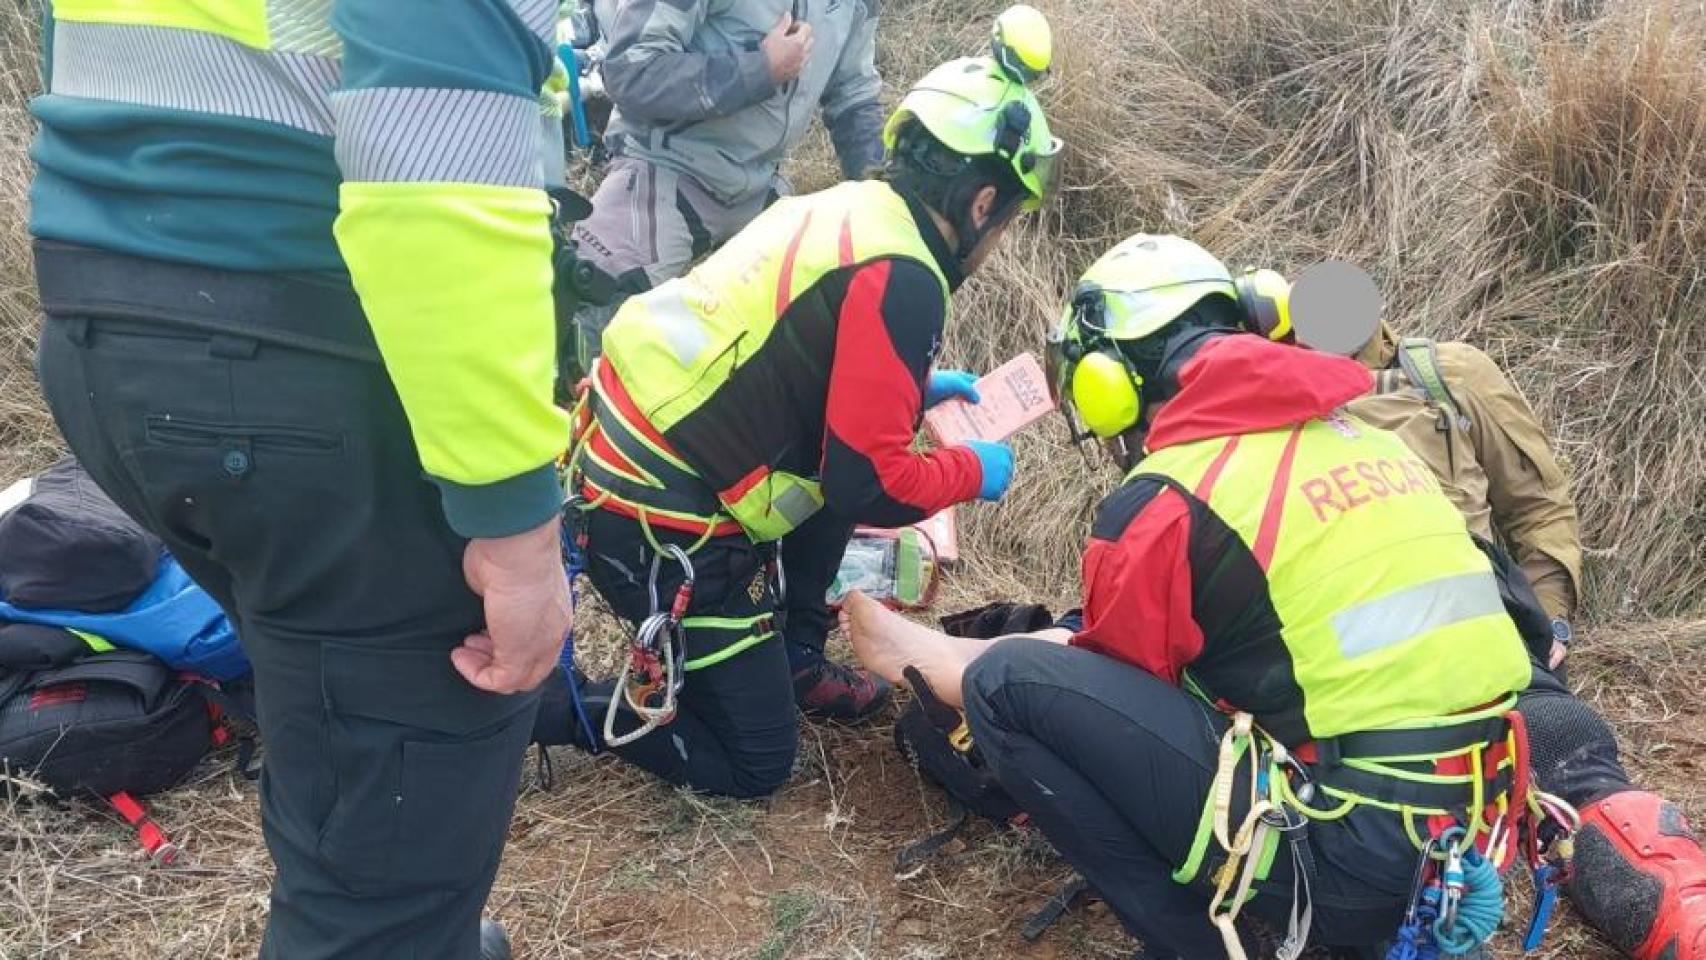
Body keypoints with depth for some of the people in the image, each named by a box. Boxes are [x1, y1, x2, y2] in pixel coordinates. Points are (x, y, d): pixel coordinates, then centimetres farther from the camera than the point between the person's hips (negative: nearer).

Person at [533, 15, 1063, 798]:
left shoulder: (844, 209, 7)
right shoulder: (897, 278, -19)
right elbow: (869, 486, -19)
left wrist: (914, 390, 22)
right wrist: (973, 470, -2)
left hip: (627, 464, 9)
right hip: (661, 529, -9)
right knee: (754, 763, 8)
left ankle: (793, 658, 27)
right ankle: (536, 696, 4)